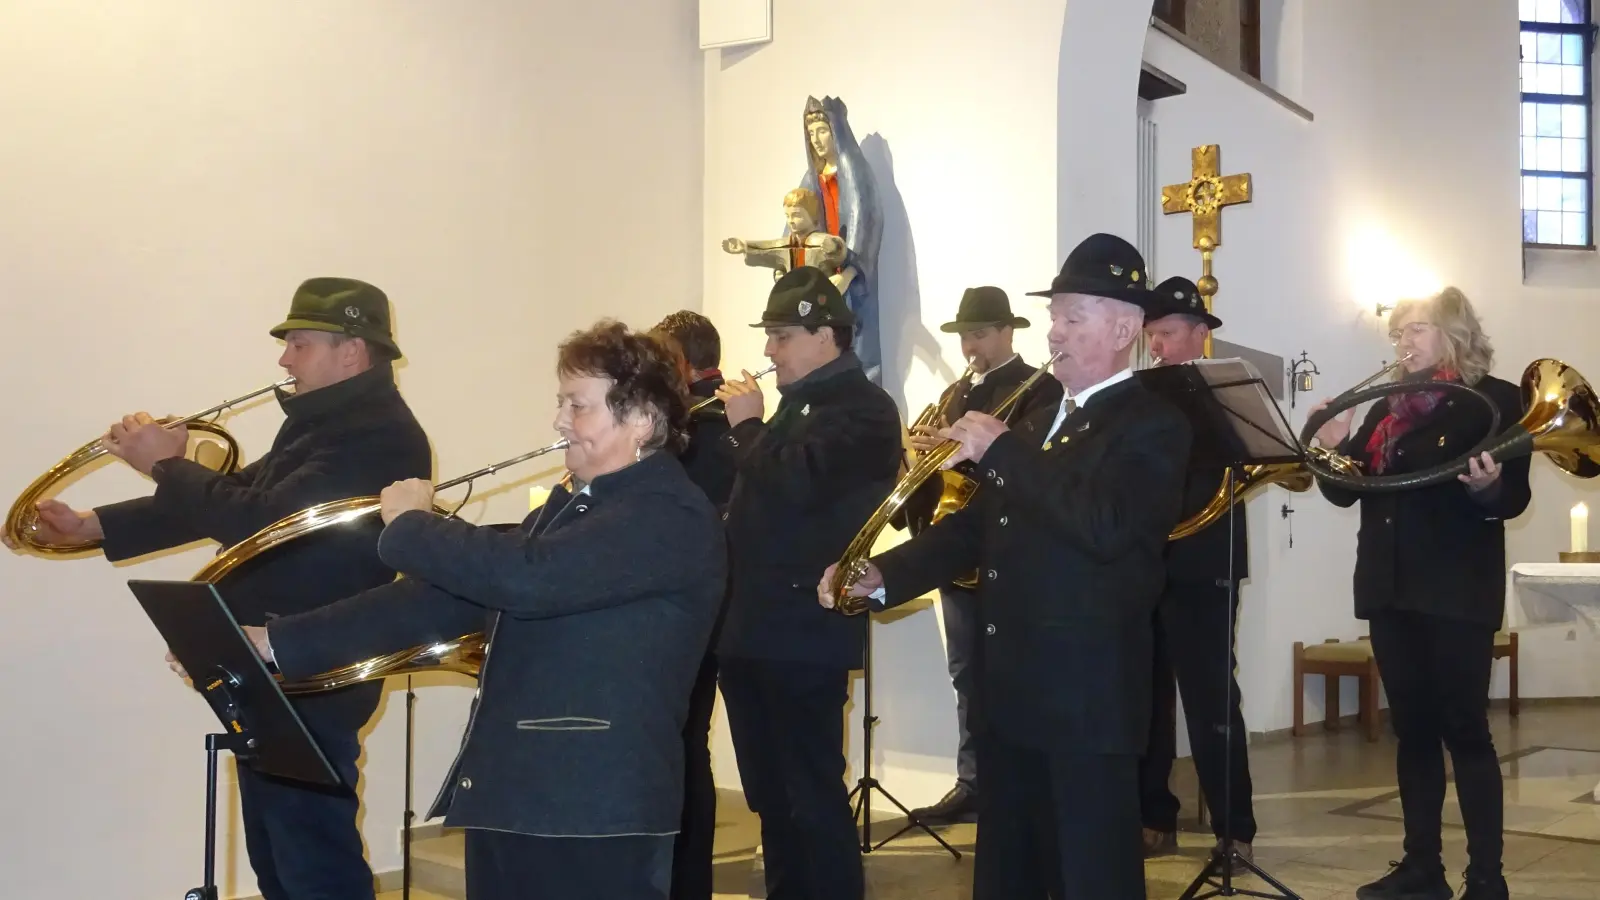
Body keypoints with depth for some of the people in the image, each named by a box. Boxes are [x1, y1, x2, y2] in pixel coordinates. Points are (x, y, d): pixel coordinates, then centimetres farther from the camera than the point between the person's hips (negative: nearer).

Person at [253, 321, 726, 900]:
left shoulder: (672, 516, -13)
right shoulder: (569, 509, 17)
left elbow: (525, 577, -27)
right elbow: (444, 599, 14)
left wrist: (411, 524, -10)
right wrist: (275, 644, 7)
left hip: (596, 820, -8)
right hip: (508, 802, 8)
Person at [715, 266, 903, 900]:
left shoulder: (861, 408, -12)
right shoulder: (801, 403, 18)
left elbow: (795, 485, -26)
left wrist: (746, 426, -13)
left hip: (804, 632, -10)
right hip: (757, 628, 10)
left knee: (812, 794, -4)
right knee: (771, 794, 16)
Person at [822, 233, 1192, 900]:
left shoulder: (1154, 426, -9)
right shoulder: (1037, 421, 16)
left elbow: (1103, 526, -26)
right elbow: (977, 525, 17)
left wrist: (1000, 451, -19)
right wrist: (880, 577, 2)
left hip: (1087, 696, -8)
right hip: (1010, 690, 8)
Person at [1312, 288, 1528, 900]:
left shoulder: (1495, 400, -4)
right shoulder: (1388, 407, 15)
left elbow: (1514, 498, -8)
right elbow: (1345, 489, 12)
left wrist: (1488, 489, -30)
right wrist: (1333, 447, -7)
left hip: (1458, 589, -6)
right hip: (1389, 587, 6)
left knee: (1464, 730, -5)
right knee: (1413, 730, 10)